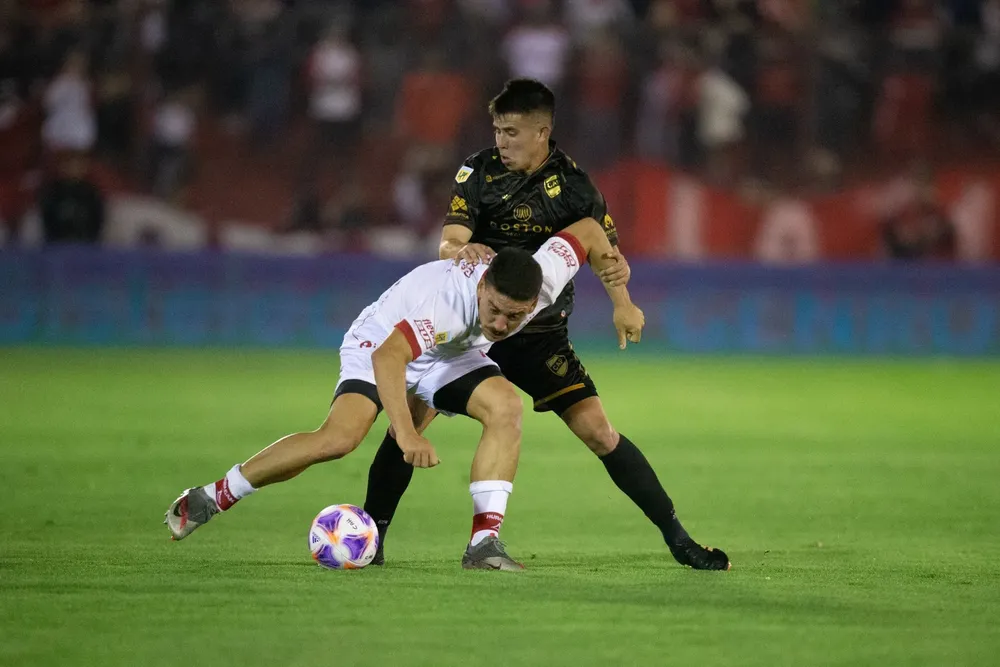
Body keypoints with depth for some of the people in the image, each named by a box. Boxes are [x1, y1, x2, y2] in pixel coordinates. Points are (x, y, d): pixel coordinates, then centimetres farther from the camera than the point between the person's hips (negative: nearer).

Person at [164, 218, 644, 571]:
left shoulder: (546, 280, -26)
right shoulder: (447, 299, -43)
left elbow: (587, 230, -7)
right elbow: (388, 358, -54)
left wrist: (621, 303, -4)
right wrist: (407, 434, -65)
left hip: (454, 355, 6)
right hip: (381, 342, -6)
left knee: (506, 406, -25)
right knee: (340, 437, -28)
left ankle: (483, 542, -24)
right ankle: (213, 497, -14)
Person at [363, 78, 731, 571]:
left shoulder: (572, 186, -8)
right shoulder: (478, 171, -5)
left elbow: (607, 252, -5)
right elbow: (448, 244, -11)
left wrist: (617, 274, -30)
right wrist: (462, 250, -36)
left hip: (540, 335, -1)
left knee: (598, 432, -10)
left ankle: (677, 538, 0)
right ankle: (371, 535, 1)